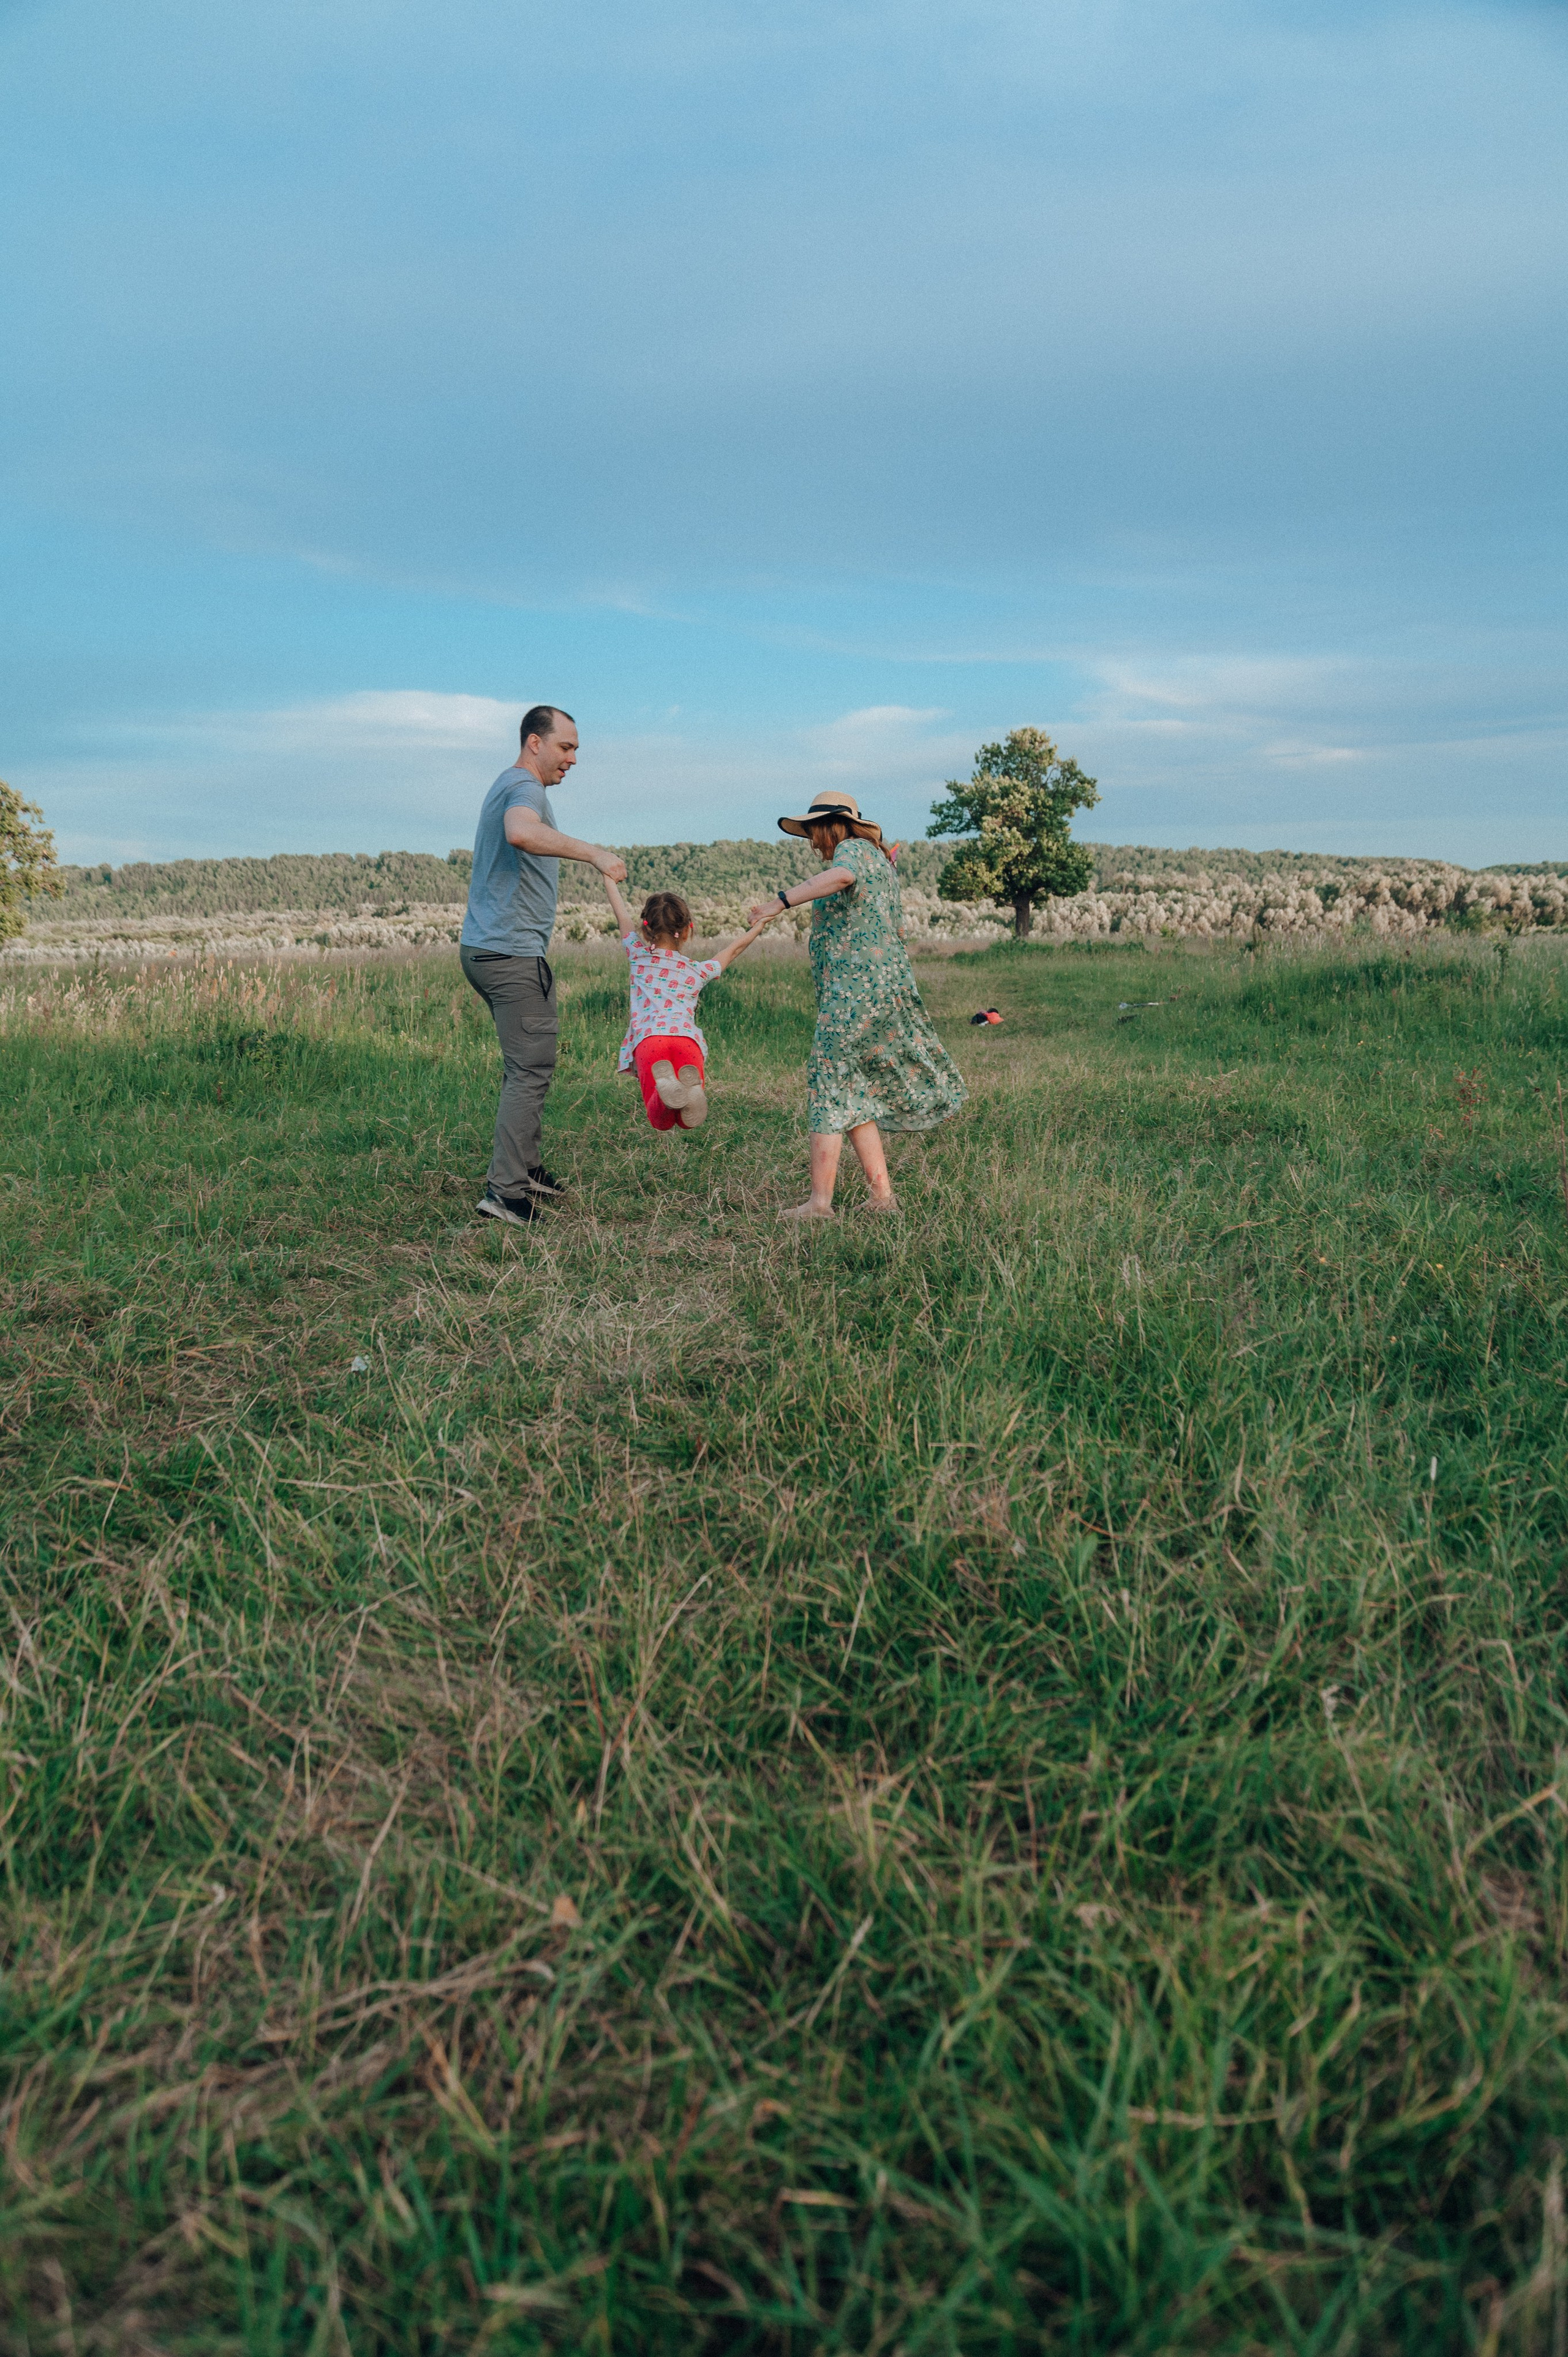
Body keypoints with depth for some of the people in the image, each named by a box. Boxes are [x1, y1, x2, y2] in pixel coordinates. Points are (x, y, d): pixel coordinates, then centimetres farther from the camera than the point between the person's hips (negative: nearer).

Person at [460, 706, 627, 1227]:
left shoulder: (508, 785, 21)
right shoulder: (525, 787, -13)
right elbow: (521, 833, -37)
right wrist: (593, 852, -38)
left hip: (485, 949, 11)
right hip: (512, 952, -11)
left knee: (526, 1064, 18)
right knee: (531, 1070, -10)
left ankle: (528, 1169, 25)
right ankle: (505, 1190, -11)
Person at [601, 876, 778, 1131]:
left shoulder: (638, 955, 19)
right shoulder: (699, 972, 21)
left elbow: (622, 915, 33)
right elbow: (732, 950, 36)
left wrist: (608, 876, 48)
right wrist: (760, 925, 49)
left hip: (648, 1038, 0)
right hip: (688, 1039, 1)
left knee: (661, 1122, -7)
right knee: (687, 1122, -1)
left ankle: (664, 1082, -41)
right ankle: (691, 1087, -36)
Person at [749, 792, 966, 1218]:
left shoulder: (853, 849, -4)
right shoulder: (879, 859, 25)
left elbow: (841, 876, -31)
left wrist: (781, 902, -35)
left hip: (856, 987, -10)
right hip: (890, 984, 10)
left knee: (831, 1087, -8)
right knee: (856, 1094, 11)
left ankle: (820, 1201, -8)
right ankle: (883, 1197, 9)